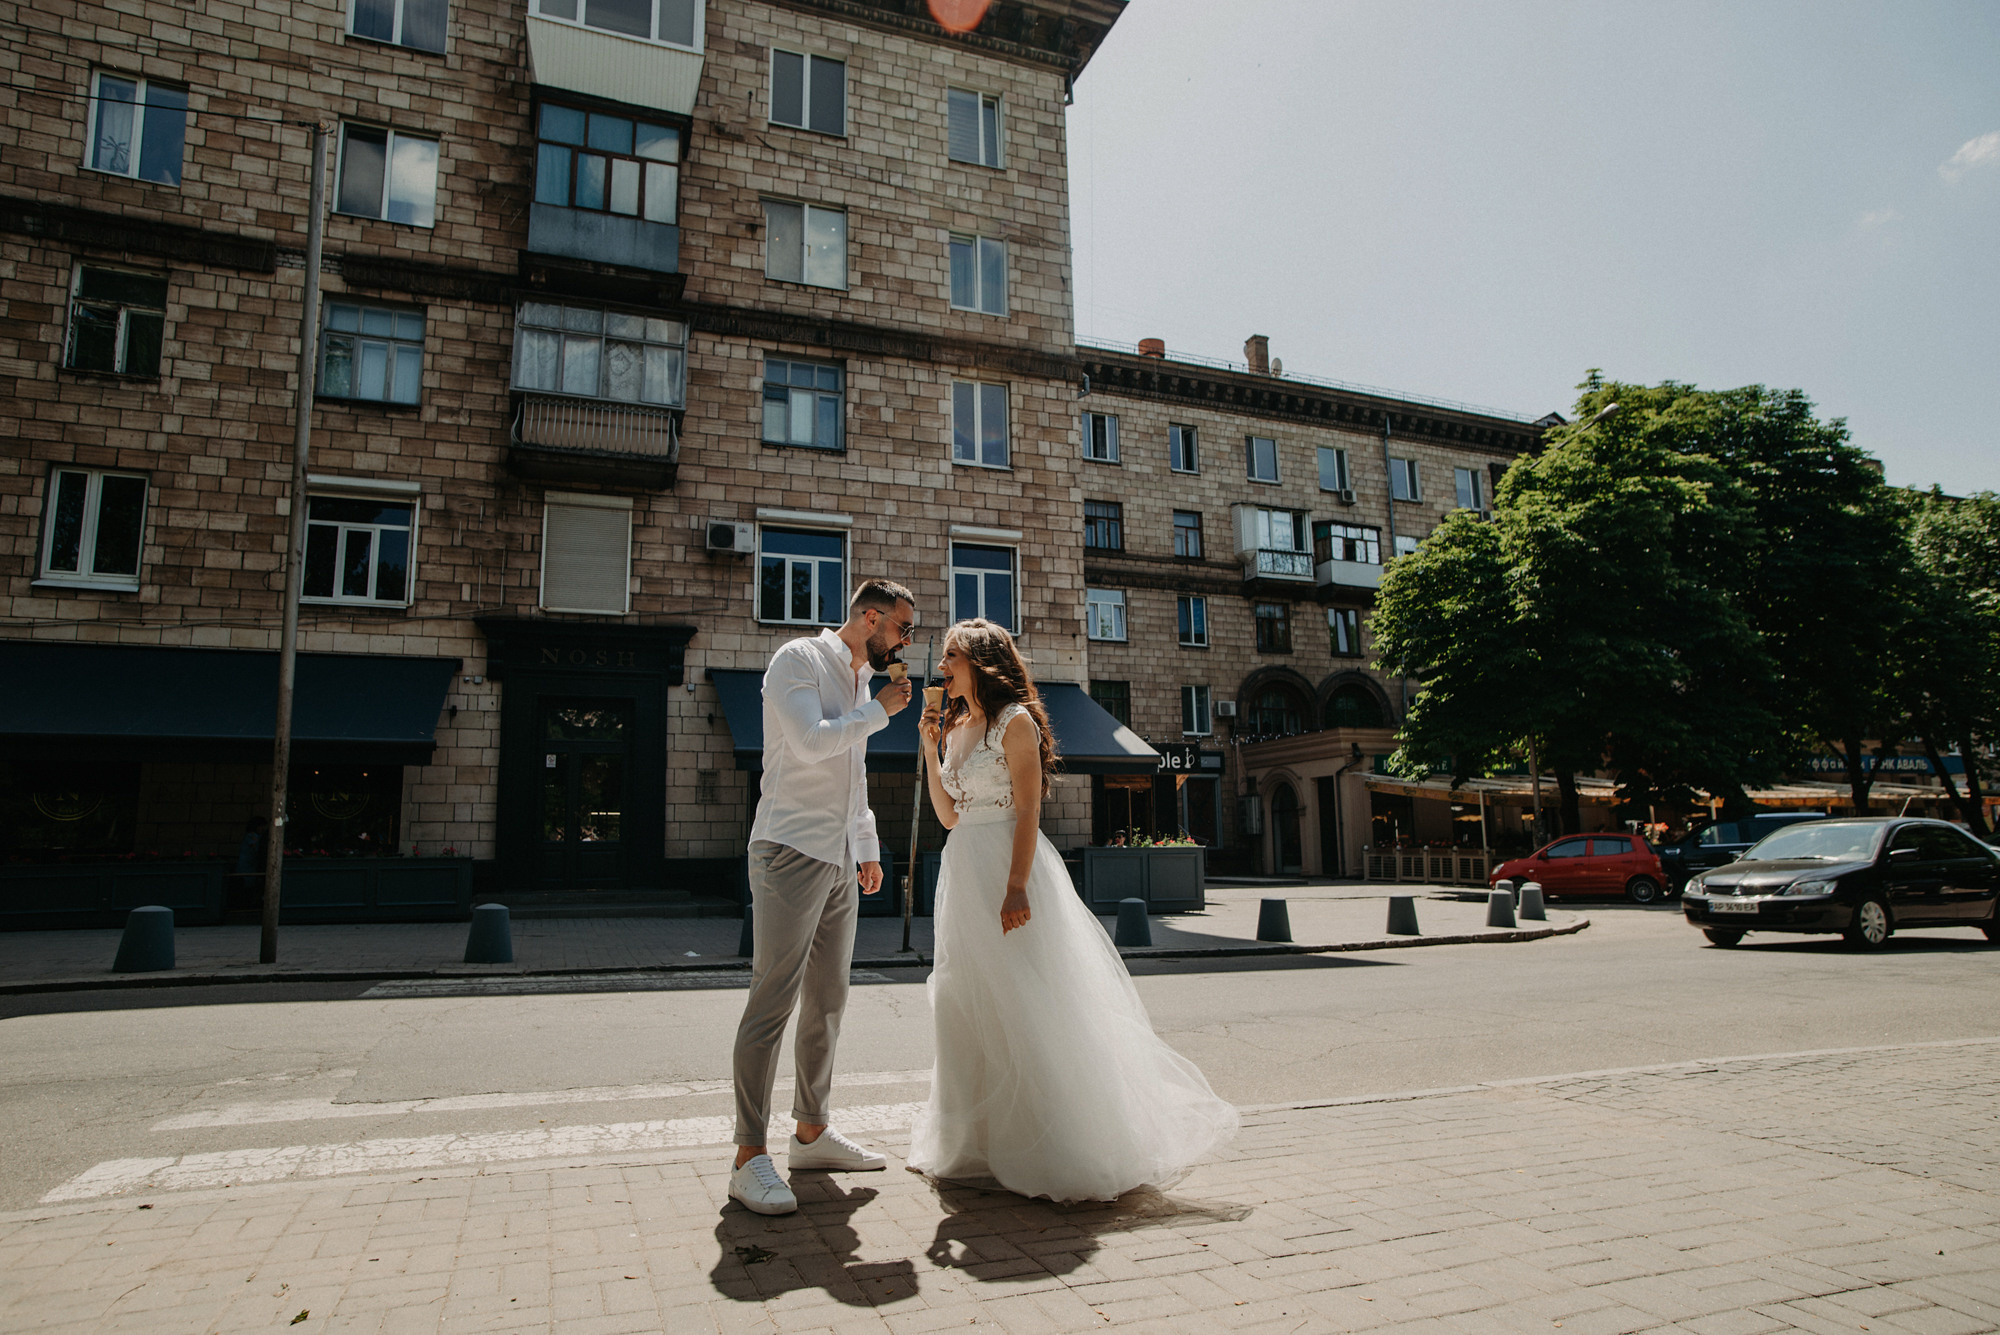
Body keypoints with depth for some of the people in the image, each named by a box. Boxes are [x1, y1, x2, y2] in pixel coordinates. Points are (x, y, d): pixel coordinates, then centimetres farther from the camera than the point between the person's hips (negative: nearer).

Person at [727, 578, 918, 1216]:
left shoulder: (861, 679, 19)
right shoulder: (799, 660, -6)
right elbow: (812, 742, -22)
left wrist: (867, 848, 24)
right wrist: (880, 710, -10)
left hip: (839, 863, 9)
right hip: (791, 852, -9)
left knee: (827, 1000, 13)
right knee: (772, 1001, -8)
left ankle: (812, 1132, 24)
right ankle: (750, 1157, -2)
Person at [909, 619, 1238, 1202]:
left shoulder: (1015, 721, -7)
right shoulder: (956, 726, 15)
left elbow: (1028, 811, -14)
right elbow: (948, 815, 15)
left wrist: (1016, 888, -22)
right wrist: (929, 749, 7)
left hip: (1009, 866, -8)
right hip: (963, 872, 8)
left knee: (1022, 1005, -4)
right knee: (967, 1006, 11)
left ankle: (1054, 1150, 8)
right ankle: (980, 1141, 24)